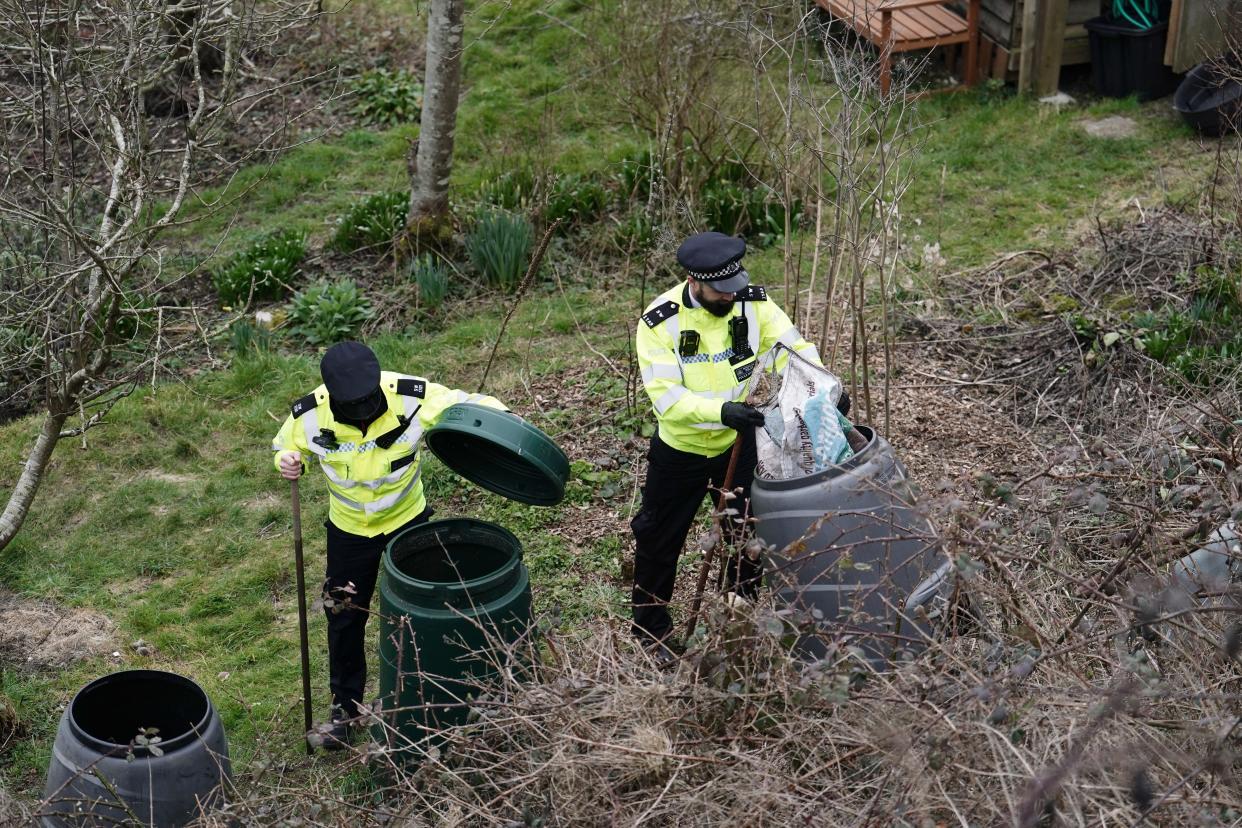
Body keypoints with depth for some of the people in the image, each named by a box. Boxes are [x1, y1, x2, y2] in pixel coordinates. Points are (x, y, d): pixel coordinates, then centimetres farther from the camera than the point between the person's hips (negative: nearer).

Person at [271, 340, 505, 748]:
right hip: (349, 530, 1)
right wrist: (287, 461, -27)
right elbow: (287, 447, -4)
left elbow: (469, 405, -20)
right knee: (345, 615, 13)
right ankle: (345, 704, 35)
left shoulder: (411, 396, -30)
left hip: (408, 520, 0)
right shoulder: (309, 414, -25)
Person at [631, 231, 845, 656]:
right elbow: (666, 396, -30)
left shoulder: (752, 302, -16)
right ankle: (651, 625, 32)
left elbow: (793, 347, -19)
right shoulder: (659, 322, -24)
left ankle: (752, 600, 43)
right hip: (681, 450, -2)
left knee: (753, 525, 19)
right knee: (660, 539, 12)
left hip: (739, 441, 3)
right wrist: (720, 410, -45)